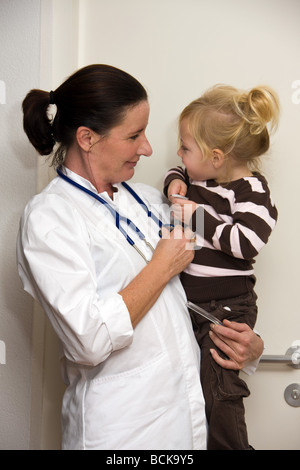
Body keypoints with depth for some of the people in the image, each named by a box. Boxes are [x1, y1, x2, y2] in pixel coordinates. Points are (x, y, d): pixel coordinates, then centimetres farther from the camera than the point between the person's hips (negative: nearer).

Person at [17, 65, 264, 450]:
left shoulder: (145, 198, 7)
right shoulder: (48, 216, -14)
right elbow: (89, 339, -24)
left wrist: (246, 340, 0)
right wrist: (163, 266, -14)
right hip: (123, 428, -6)